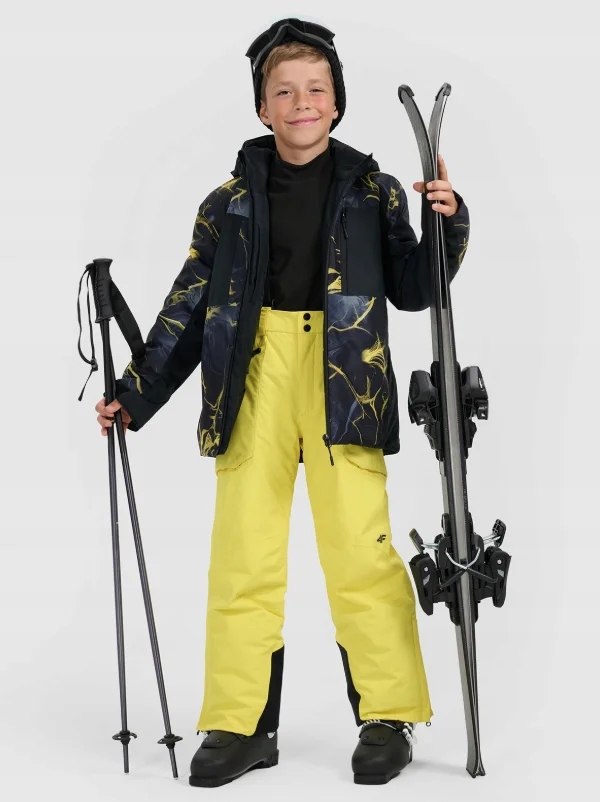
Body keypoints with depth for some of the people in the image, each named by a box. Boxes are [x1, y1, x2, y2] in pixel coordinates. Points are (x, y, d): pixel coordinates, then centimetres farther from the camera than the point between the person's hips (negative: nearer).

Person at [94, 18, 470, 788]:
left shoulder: (371, 190, 11)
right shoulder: (230, 201, 12)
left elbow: (411, 290, 9)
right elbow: (187, 310, 14)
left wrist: (446, 225, -7)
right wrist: (134, 394, 11)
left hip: (343, 377, -2)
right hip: (251, 376, 2)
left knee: (359, 544, -9)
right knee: (243, 549, 1)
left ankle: (387, 718, 5)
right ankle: (242, 725, 11)